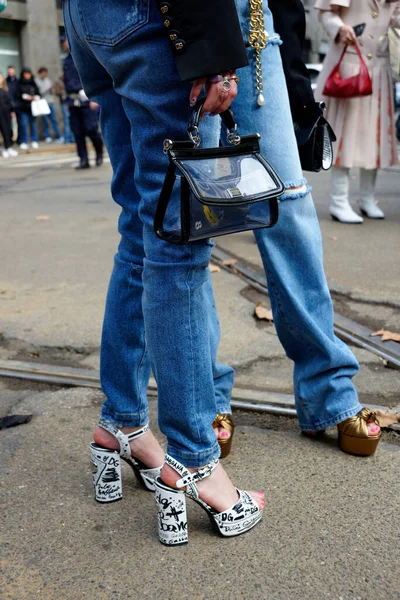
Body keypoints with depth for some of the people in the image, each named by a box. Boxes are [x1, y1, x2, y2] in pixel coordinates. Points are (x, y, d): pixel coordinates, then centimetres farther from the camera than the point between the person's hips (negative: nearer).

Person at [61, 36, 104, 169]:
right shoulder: (67, 61, 17)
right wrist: (67, 101, 18)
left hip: (87, 100, -6)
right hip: (73, 102, 6)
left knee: (91, 129, -8)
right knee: (77, 132, 1)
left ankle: (99, 153, 16)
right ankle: (83, 160, 5)